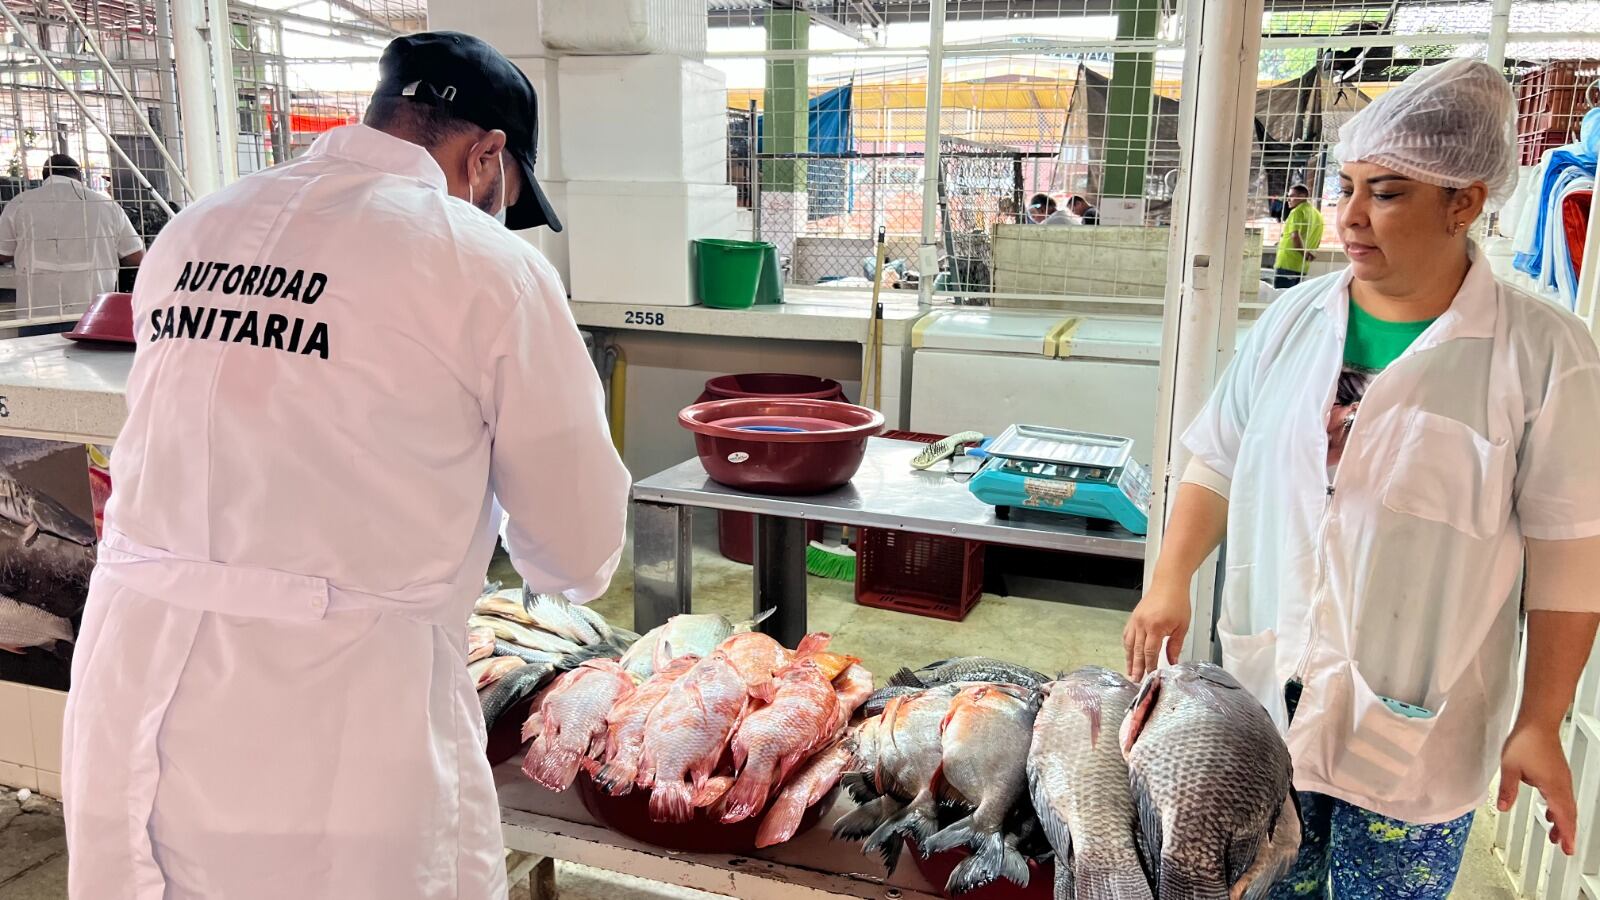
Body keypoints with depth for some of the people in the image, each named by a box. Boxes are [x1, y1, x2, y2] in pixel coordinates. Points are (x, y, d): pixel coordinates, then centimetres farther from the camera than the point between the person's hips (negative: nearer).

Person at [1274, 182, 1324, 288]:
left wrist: (1304, 254, -12)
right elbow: (1317, 242, 20)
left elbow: (1295, 236, -21)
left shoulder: (1297, 212, -9)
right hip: (1303, 267, 8)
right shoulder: (1317, 214, 16)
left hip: (1287, 264, -8)